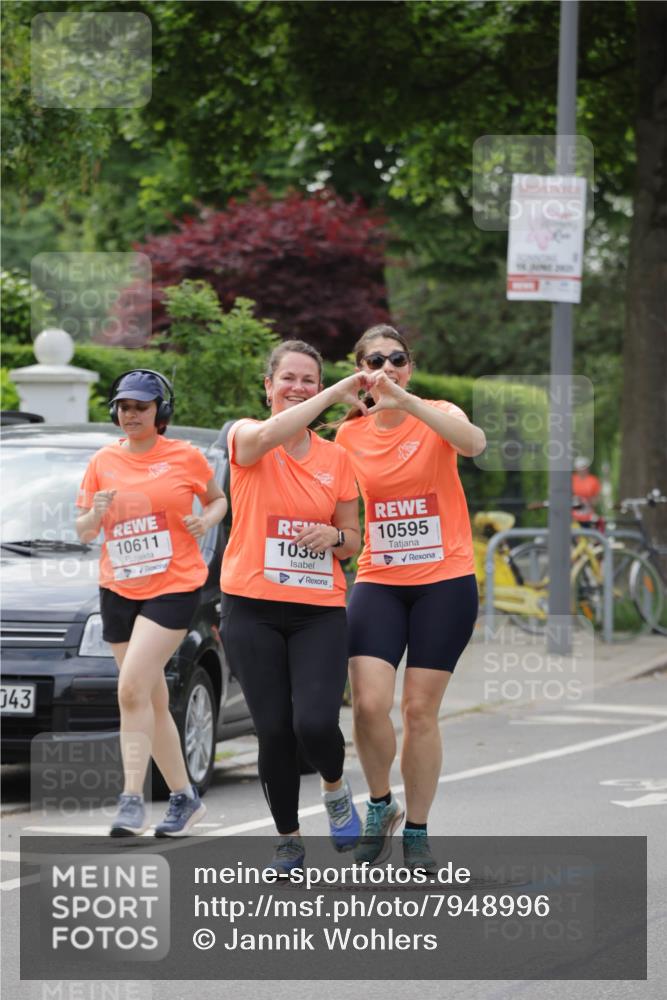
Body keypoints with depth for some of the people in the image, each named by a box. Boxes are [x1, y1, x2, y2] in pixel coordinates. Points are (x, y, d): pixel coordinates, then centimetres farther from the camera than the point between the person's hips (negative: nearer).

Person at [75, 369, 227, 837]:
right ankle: (185, 797, 21)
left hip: (174, 585, -5)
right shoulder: (104, 461, 7)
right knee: (152, 702, 9)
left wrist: (208, 518, -8)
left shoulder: (185, 457, -1)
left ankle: (132, 799, -19)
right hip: (118, 589, 5)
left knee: (132, 687, -20)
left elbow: (218, 499, 14)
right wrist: (95, 515, -11)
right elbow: (84, 532, 12)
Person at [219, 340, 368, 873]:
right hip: (253, 609, -1)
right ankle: (288, 839, 17)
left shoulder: (336, 458, 9)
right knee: (274, 730, -2)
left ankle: (336, 788, 16)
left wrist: (335, 536, -7)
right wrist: (337, 393, -25)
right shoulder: (246, 438, 0)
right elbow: (266, 435, -26)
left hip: (320, 610, 1)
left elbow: (352, 540, 17)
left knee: (316, 723, -17)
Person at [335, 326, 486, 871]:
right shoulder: (349, 435, 5)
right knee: (369, 703, -15)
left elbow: (473, 442, -28)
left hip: (445, 582, -2)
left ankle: (417, 836, 13)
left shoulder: (437, 416, -4)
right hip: (378, 581, 2)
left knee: (420, 711, 0)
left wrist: (407, 402, -39)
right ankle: (381, 806, 10)